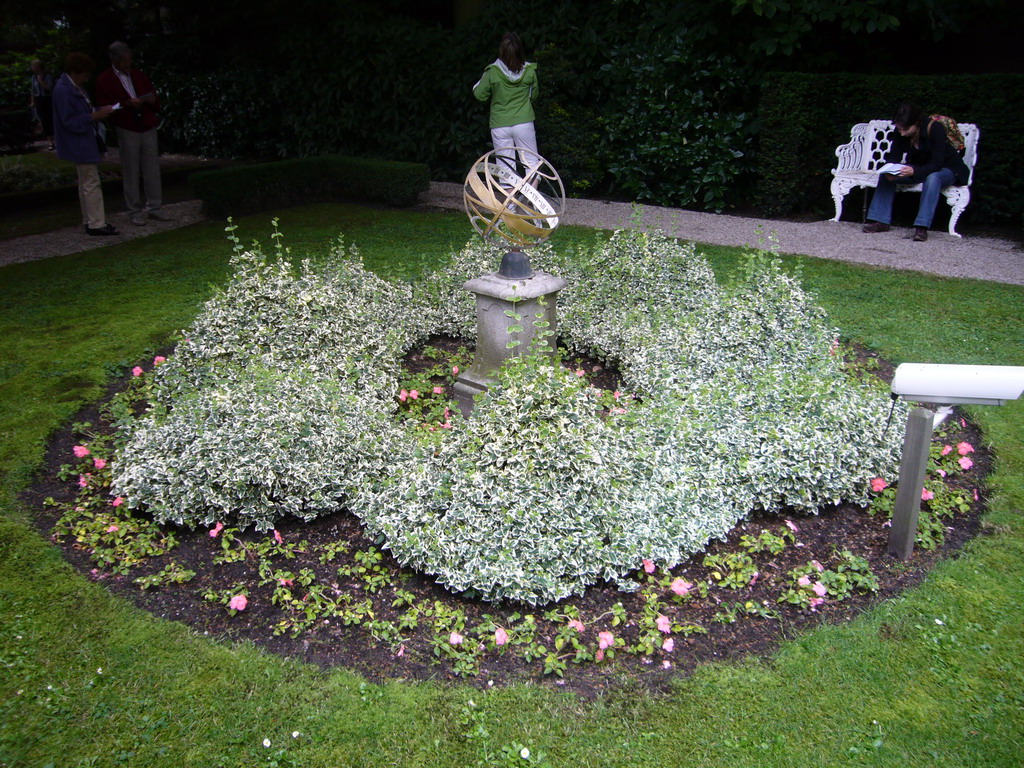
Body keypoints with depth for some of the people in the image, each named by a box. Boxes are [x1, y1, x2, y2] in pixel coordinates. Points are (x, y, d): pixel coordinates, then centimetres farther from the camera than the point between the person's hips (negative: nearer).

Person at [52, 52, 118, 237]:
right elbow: (69, 122, -21)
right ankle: (96, 224, -3)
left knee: (86, 183, 15)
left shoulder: (74, 87, 9)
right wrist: (94, 116, -24)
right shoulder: (62, 90, -19)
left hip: (86, 143, 10)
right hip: (80, 145, -10)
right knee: (91, 184, -7)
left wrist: (100, 111, 2)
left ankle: (90, 221, 23)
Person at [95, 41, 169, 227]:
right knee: (131, 172, 0)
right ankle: (135, 211, 6)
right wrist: (126, 105, -20)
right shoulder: (104, 80, -1)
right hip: (127, 131, -4)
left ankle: (154, 206, 14)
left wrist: (150, 99, -9)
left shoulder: (138, 75, 11)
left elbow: (156, 100, 15)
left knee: (152, 169, 4)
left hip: (148, 128, 4)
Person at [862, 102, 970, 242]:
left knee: (932, 178, -38)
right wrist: (890, 172, -35)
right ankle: (881, 221, -16)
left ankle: (922, 227, -42)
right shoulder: (900, 133, -13)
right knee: (886, 175, -13)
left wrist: (914, 172, -51)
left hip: (948, 169, -6)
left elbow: (937, 164, -32)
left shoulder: (934, 128, -28)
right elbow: (894, 158, -11)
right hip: (919, 168, 6)